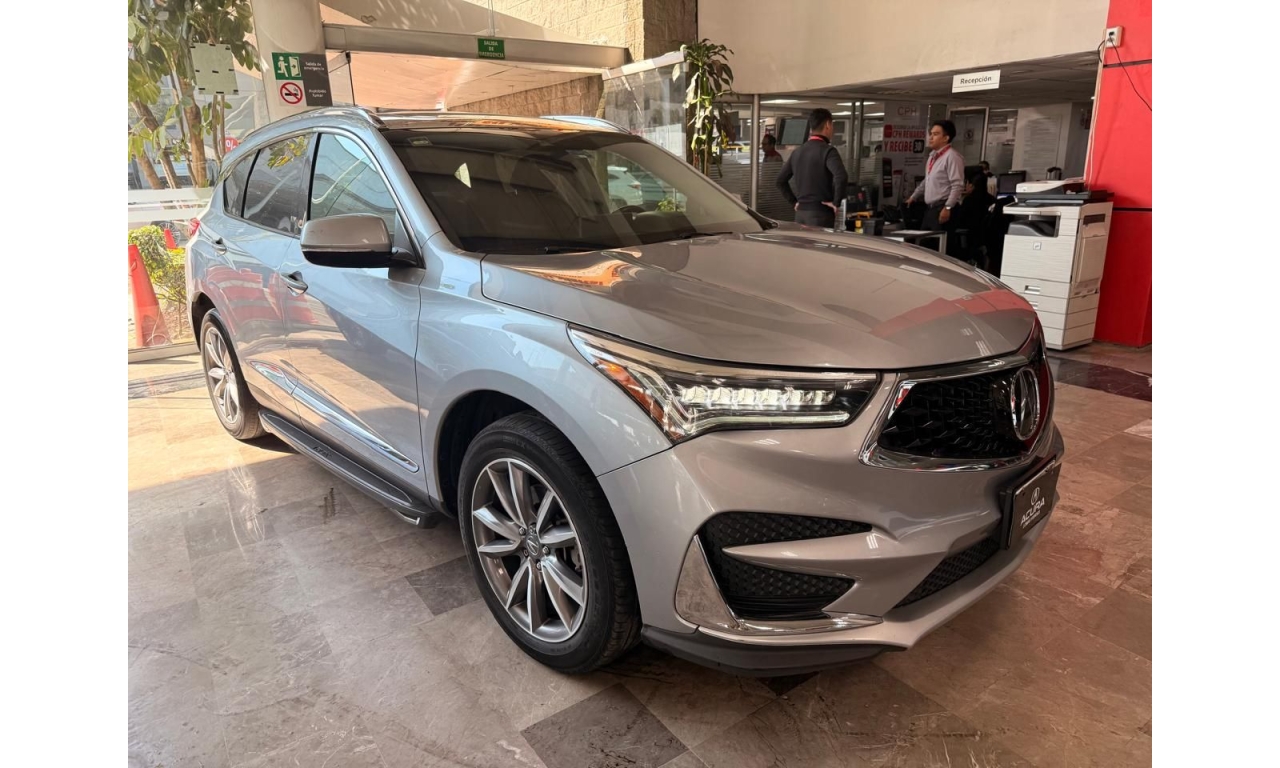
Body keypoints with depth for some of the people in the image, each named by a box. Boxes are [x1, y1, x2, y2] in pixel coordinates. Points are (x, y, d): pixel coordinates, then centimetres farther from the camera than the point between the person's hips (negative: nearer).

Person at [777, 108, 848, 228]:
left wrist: (794, 202, 16)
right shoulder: (827, 150, -10)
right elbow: (841, 177, -25)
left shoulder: (797, 151, 11)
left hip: (800, 212, 7)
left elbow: (781, 180, 17)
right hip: (820, 213, -7)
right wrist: (836, 202, -14)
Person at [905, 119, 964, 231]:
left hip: (943, 209, -9)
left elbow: (957, 186, -19)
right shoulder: (932, 156, 15)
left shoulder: (952, 156, -13)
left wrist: (947, 208, -24)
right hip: (930, 209, 9)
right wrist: (913, 197, 35)